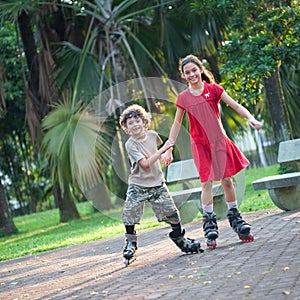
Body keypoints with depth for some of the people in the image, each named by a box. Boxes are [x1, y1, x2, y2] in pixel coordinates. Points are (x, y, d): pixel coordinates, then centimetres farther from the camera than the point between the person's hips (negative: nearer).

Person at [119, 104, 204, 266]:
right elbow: (145, 164, -23)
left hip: (157, 184, 4)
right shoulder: (130, 145, -15)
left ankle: (180, 240, 20)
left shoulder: (152, 134, 1)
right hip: (137, 186, -3)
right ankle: (130, 244, 12)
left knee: (172, 214, 0)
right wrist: (162, 149, -23)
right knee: (129, 218, -8)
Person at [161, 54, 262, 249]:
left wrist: (251, 118, -20)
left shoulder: (213, 89, -1)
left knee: (227, 181, 3)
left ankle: (235, 217, 16)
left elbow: (235, 105, -3)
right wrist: (168, 149, 6)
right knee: (207, 183, -7)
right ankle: (209, 223, -2)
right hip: (200, 145, 0)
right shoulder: (183, 98, 1)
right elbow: (177, 124, 7)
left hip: (219, 141, 0)